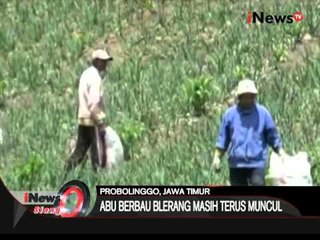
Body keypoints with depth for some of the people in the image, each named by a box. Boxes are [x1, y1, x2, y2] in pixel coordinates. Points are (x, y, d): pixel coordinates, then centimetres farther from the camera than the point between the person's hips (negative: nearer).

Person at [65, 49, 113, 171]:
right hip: (93, 120, -9)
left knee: (80, 149, 12)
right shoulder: (95, 77, -14)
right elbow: (94, 102, -21)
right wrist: (100, 122, -18)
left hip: (83, 119, 9)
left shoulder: (86, 74, 16)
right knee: (98, 152, -3)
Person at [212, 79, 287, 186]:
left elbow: (273, 137, 7)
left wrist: (282, 154, 0)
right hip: (236, 164, 2)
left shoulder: (263, 113, 3)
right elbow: (223, 139, 12)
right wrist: (217, 157, 6)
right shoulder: (230, 114, 6)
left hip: (257, 163, -2)